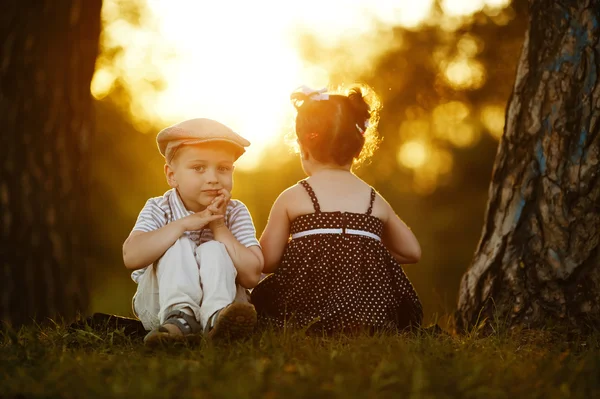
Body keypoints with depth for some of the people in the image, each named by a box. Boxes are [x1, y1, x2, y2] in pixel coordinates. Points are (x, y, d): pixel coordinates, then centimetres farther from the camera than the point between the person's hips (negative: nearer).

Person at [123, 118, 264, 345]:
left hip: (220, 298, 0)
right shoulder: (159, 210, -7)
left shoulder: (235, 213, -5)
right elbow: (131, 257, -27)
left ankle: (217, 317, -45)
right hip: (159, 306, 0)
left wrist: (218, 226, -20)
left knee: (213, 251, -24)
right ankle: (178, 316, -43)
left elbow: (252, 275, -18)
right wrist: (184, 224, -28)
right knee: (178, 246, -23)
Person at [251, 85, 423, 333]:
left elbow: (267, 262, 4)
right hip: (373, 311, 3)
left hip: (307, 310, -2)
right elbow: (412, 252, 21)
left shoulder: (292, 198, 2)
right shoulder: (376, 201, 11)